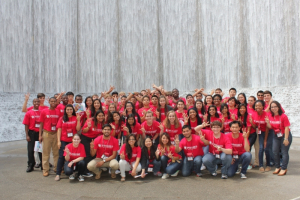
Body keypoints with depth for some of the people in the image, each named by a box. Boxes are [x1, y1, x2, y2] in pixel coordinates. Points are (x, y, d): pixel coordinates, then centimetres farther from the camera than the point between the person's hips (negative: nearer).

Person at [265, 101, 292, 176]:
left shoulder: (283, 116, -17)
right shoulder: (270, 116, 0)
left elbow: (286, 128, -17)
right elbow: (270, 127, 2)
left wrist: (286, 139, -18)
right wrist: (268, 122, -20)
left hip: (285, 135, -5)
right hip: (276, 136, 6)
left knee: (284, 152, -2)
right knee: (275, 151, 4)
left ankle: (284, 169, 7)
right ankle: (277, 167, 18)